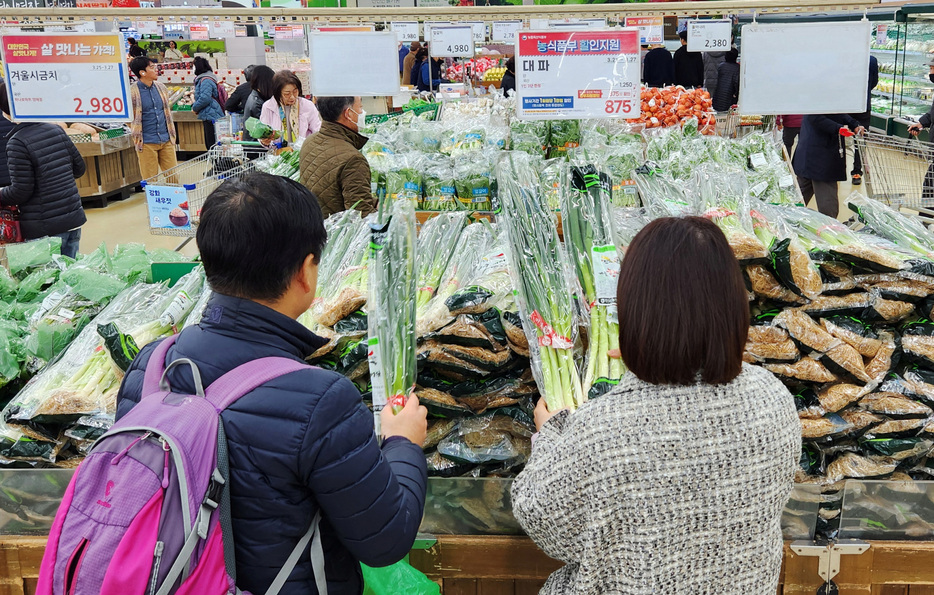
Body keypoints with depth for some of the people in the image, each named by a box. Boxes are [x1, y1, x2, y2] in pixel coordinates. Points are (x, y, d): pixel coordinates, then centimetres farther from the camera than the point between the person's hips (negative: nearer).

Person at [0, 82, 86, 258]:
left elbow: (20, 191, -14)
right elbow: (79, 168, 11)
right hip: (74, 220, 6)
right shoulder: (56, 130, 3)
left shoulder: (17, 143, -14)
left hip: (44, 229, -6)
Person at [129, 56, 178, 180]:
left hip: (166, 141, 5)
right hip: (146, 143, -5)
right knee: (150, 180, 2)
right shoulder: (132, 92, -9)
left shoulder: (161, 87, 10)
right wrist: (138, 137, 1)